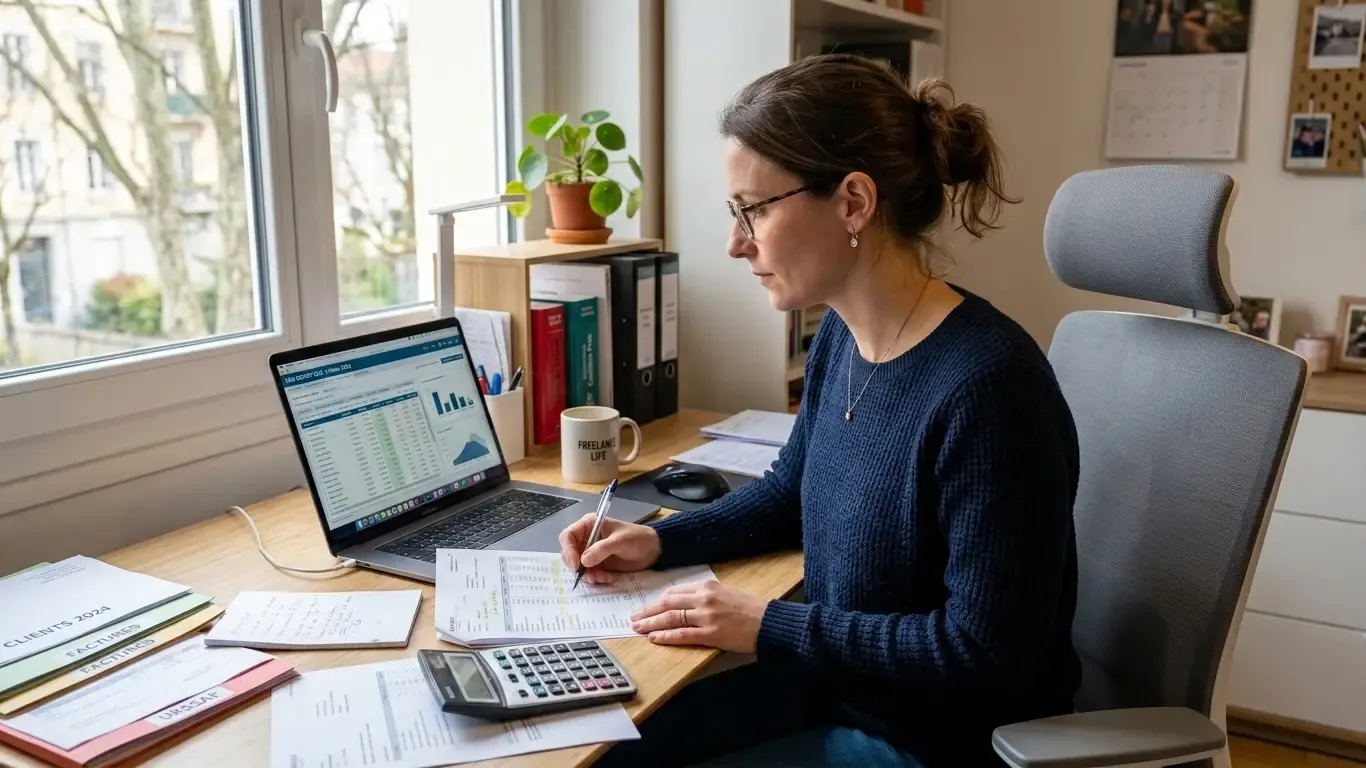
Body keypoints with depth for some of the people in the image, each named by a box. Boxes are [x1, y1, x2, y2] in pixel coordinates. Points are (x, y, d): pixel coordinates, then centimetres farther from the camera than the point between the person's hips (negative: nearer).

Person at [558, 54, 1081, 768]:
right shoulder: (840, 337, -2)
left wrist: (766, 624, -21)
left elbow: (985, 652, -25)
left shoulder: (985, 386, -29)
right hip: (834, 685, 8)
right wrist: (660, 540, 2)